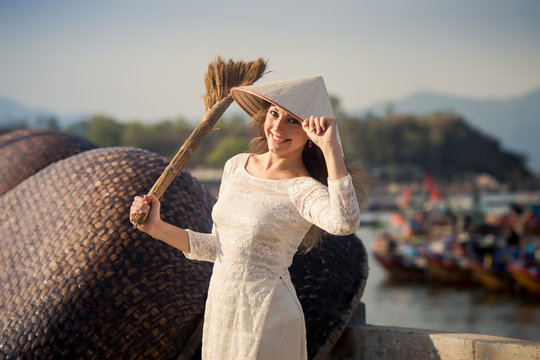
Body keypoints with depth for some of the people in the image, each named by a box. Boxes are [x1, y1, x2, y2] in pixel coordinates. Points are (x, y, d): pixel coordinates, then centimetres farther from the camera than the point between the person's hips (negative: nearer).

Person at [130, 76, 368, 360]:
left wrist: (330, 146, -34)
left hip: (266, 318, -6)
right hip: (220, 309, 6)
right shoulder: (236, 166, 5)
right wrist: (156, 228, 6)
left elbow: (345, 223, -38)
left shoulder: (303, 189, -15)